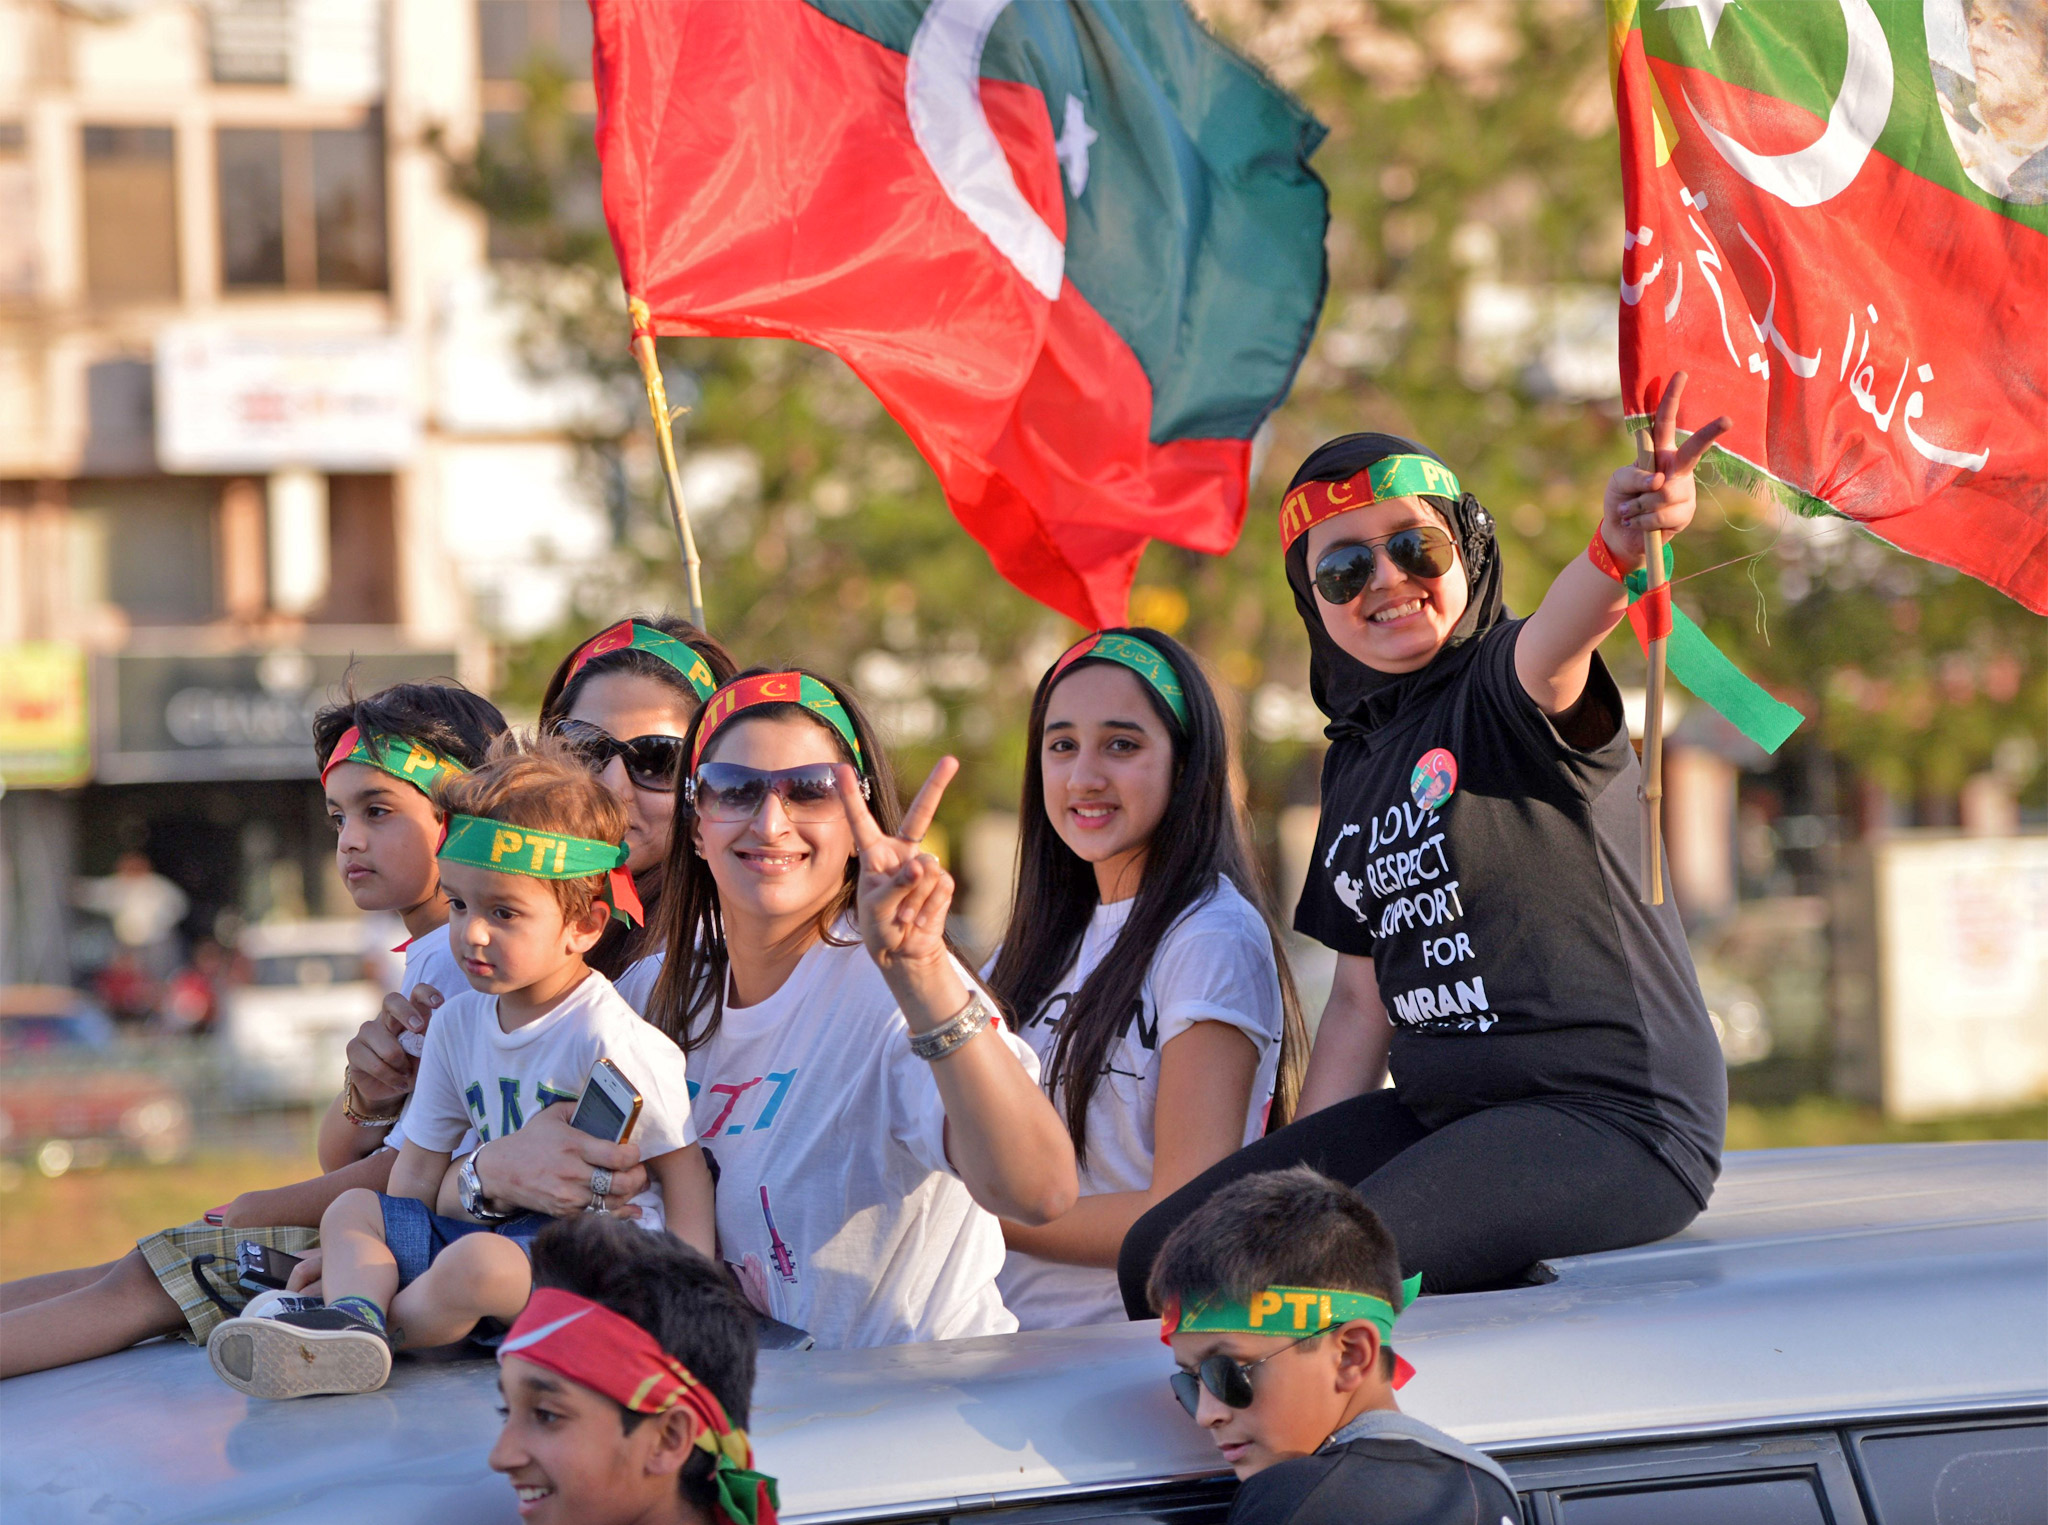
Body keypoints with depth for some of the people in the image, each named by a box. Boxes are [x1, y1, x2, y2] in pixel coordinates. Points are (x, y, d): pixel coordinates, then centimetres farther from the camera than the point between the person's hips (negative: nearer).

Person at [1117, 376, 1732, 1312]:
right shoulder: (1356, 760, 16)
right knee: (1165, 1253, 0)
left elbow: (1557, 640, -34)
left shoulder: (1507, 685, -8)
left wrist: (1620, 546, -58)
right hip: (1440, 1109, 8)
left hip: (1613, 1115, -8)